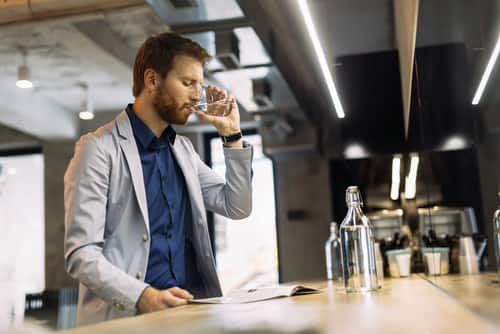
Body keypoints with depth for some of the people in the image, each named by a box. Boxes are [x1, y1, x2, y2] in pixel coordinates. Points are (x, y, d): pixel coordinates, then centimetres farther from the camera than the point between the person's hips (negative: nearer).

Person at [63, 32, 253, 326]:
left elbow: (237, 208, 16)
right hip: (129, 314, -5)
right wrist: (143, 296, -26)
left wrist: (232, 134, 8)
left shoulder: (183, 148, 16)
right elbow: (81, 253, -12)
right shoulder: (99, 148, -6)